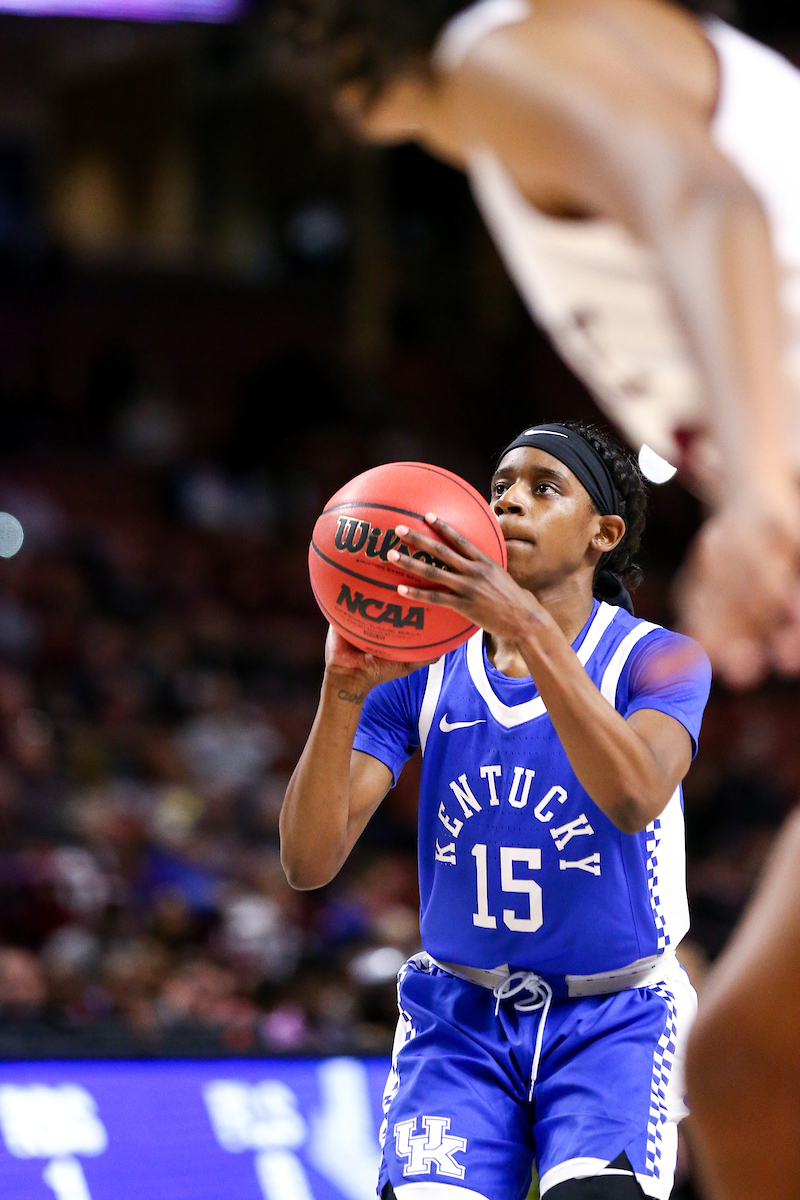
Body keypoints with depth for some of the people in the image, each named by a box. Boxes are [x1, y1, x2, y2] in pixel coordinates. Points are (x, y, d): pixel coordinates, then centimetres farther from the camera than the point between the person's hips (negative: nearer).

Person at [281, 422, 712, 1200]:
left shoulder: (658, 660, -8)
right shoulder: (420, 670, 0)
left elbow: (633, 800, -30)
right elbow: (308, 862, -9)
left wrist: (530, 628, -39)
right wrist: (344, 691, -25)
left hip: (611, 1018, -2)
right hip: (459, 1013, 2)